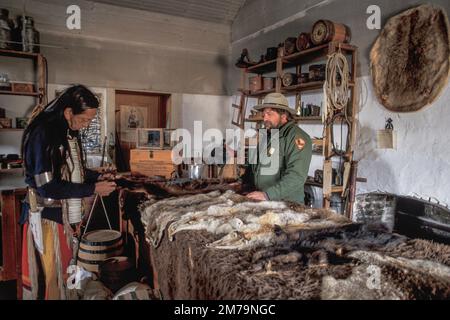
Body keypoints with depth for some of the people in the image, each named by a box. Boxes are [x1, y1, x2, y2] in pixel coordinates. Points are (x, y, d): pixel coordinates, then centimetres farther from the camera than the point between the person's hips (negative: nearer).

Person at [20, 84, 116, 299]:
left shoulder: (69, 133, 5)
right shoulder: (42, 134, -21)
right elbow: (47, 187, -23)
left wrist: (97, 177, 0)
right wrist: (93, 189, -21)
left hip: (66, 214, 8)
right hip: (46, 216, -8)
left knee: (62, 271, 19)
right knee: (47, 276, 6)